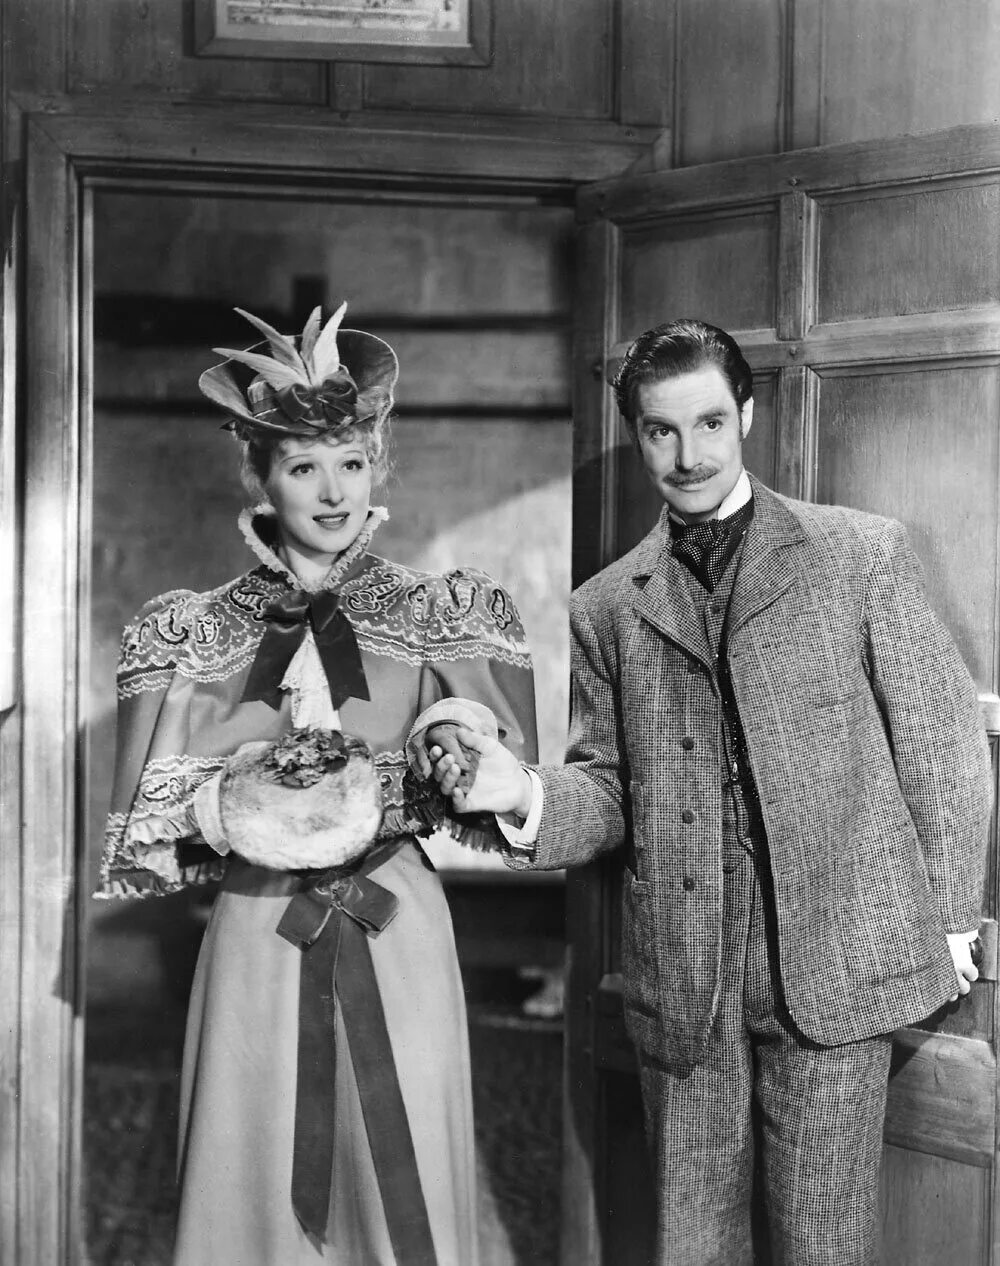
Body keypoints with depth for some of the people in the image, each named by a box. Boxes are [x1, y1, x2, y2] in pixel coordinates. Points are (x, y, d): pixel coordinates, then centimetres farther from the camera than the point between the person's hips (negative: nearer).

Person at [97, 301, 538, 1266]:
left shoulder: (444, 616, 3)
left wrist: (453, 746, -19)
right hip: (257, 938, 0)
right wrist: (226, 808, -16)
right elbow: (149, 823, 2)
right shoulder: (196, 634, 3)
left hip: (397, 940, 0)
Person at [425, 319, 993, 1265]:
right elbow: (608, 789, 12)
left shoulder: (862, 555, 3)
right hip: (680, 977, 2)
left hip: (835, 960, -2)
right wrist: (525, 796, -9)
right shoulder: (605, 608, 10)